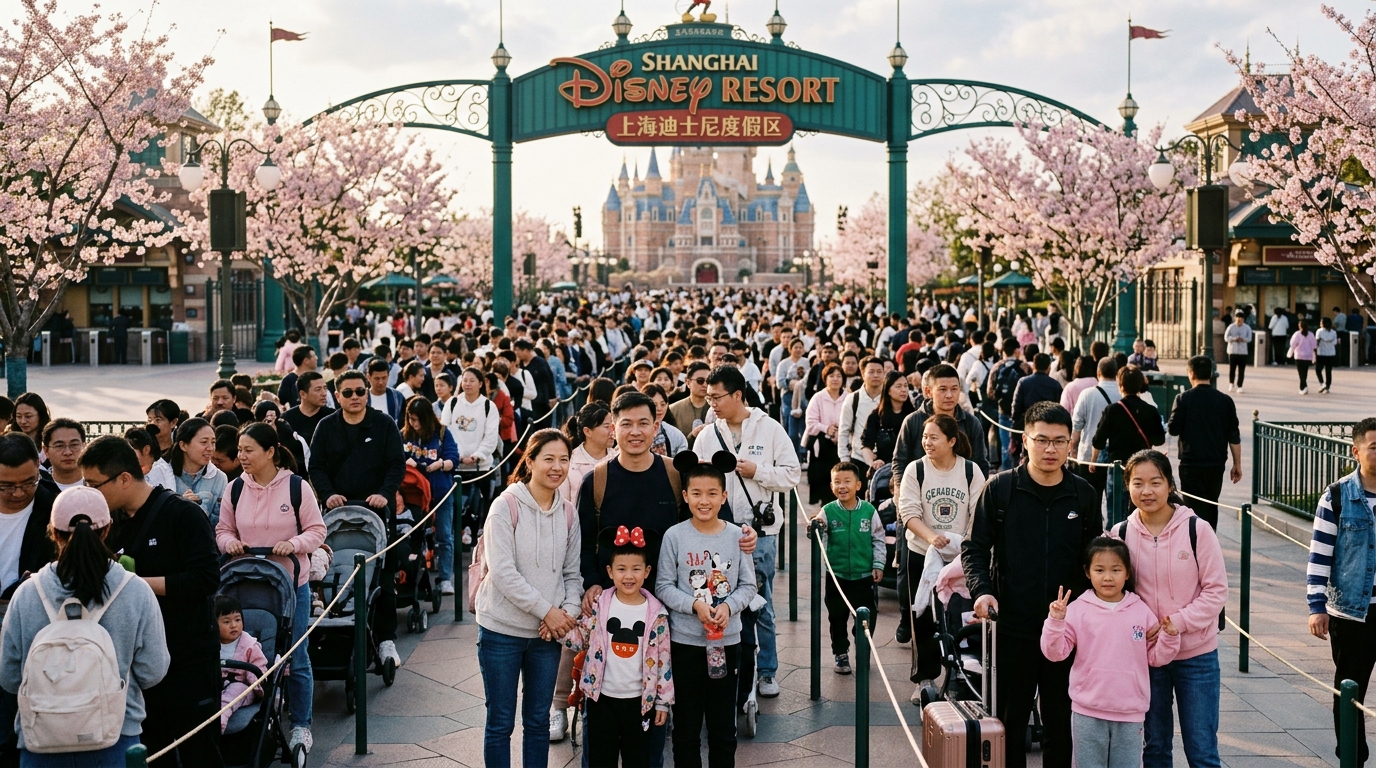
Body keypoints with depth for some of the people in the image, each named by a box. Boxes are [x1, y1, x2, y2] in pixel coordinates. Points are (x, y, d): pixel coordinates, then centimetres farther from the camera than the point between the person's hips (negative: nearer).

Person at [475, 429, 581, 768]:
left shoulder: (567, 514, 5)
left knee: (538, 721, 14)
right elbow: (502, 571, -18)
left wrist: (568, 612, -10)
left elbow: (572, 573, 8)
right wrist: (546, 610, -17)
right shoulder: (507, 505, -11)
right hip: (503, 629, -5)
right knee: (501, 723, 5)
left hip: (548, 632, 5)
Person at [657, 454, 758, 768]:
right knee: (686, 724, 9)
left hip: (727, 640, 1)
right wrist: (695, 605, -19)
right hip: (685, 641, -1)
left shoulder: (736, 536, -2)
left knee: (723, 725, 10)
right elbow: (664, 586, -5)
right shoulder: (674, 536, -6)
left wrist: (728, 606, -16)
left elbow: (748, 585, 2)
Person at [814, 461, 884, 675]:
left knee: (868, 617, 8)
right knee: (837, 617, 10)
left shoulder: (869, 511, -5)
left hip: (864, 576, 0)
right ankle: (841, 654, 25)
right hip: (836, 576, 0)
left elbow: (878, 540, 2)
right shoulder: (828, 512, -7)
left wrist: (878, 565, -1)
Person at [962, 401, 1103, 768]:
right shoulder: (1000, 488, -2)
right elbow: (975, 548, 0)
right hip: (1013, 627, -2)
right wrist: (982, 591, -16)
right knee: (1010, 719, 8)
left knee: (1060, 720, 11)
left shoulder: (1084, 495, 4)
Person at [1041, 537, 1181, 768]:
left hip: (1129, 714, 2)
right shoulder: (1078, 610, -5)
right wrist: (1056, 621, -22)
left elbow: (1156, 657, 8)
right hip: (1088, 714, -1)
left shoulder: (1140, 611, 2)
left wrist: (1169, 636, -10)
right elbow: (1055, 652, -8)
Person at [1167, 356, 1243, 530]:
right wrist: (1237, 465, 10)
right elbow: (1234, 437, 3)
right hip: (1216, 464, 4)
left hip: (1191, 463, -4)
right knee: (1211, 507, 17)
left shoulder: (1183, 399, -9)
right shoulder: (1225, 400, 2)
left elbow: (1173, 429, -9)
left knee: (1195, 508, -1)